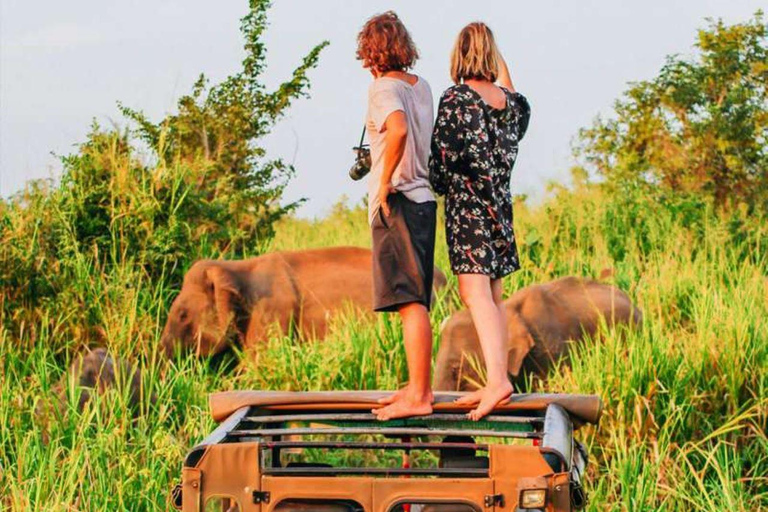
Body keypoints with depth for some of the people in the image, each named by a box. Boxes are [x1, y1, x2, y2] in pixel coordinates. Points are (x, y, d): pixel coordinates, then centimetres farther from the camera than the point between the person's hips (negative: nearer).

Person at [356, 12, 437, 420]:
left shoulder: (384, 89, -11)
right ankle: (419, 387, 21)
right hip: (422, 198, 9)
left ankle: (417, 396, -8)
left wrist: (385, 181, -21)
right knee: (414, 300, 15)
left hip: (397, 201, -9)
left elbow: (398, 129, -30)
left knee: (410, 301, -8)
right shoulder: (421, 86, 13)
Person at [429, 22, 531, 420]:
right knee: (493, 297, 12)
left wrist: (438, 186, 9)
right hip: (499, 204, 7)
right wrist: (499, 60, 41)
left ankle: (497, 379, -26)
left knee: (475, 294, -13)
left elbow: (444, 156, -12)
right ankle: (496, 382, 15)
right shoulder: (509, 101, 6)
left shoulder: (455, 99, -12)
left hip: (467, 205, -7)